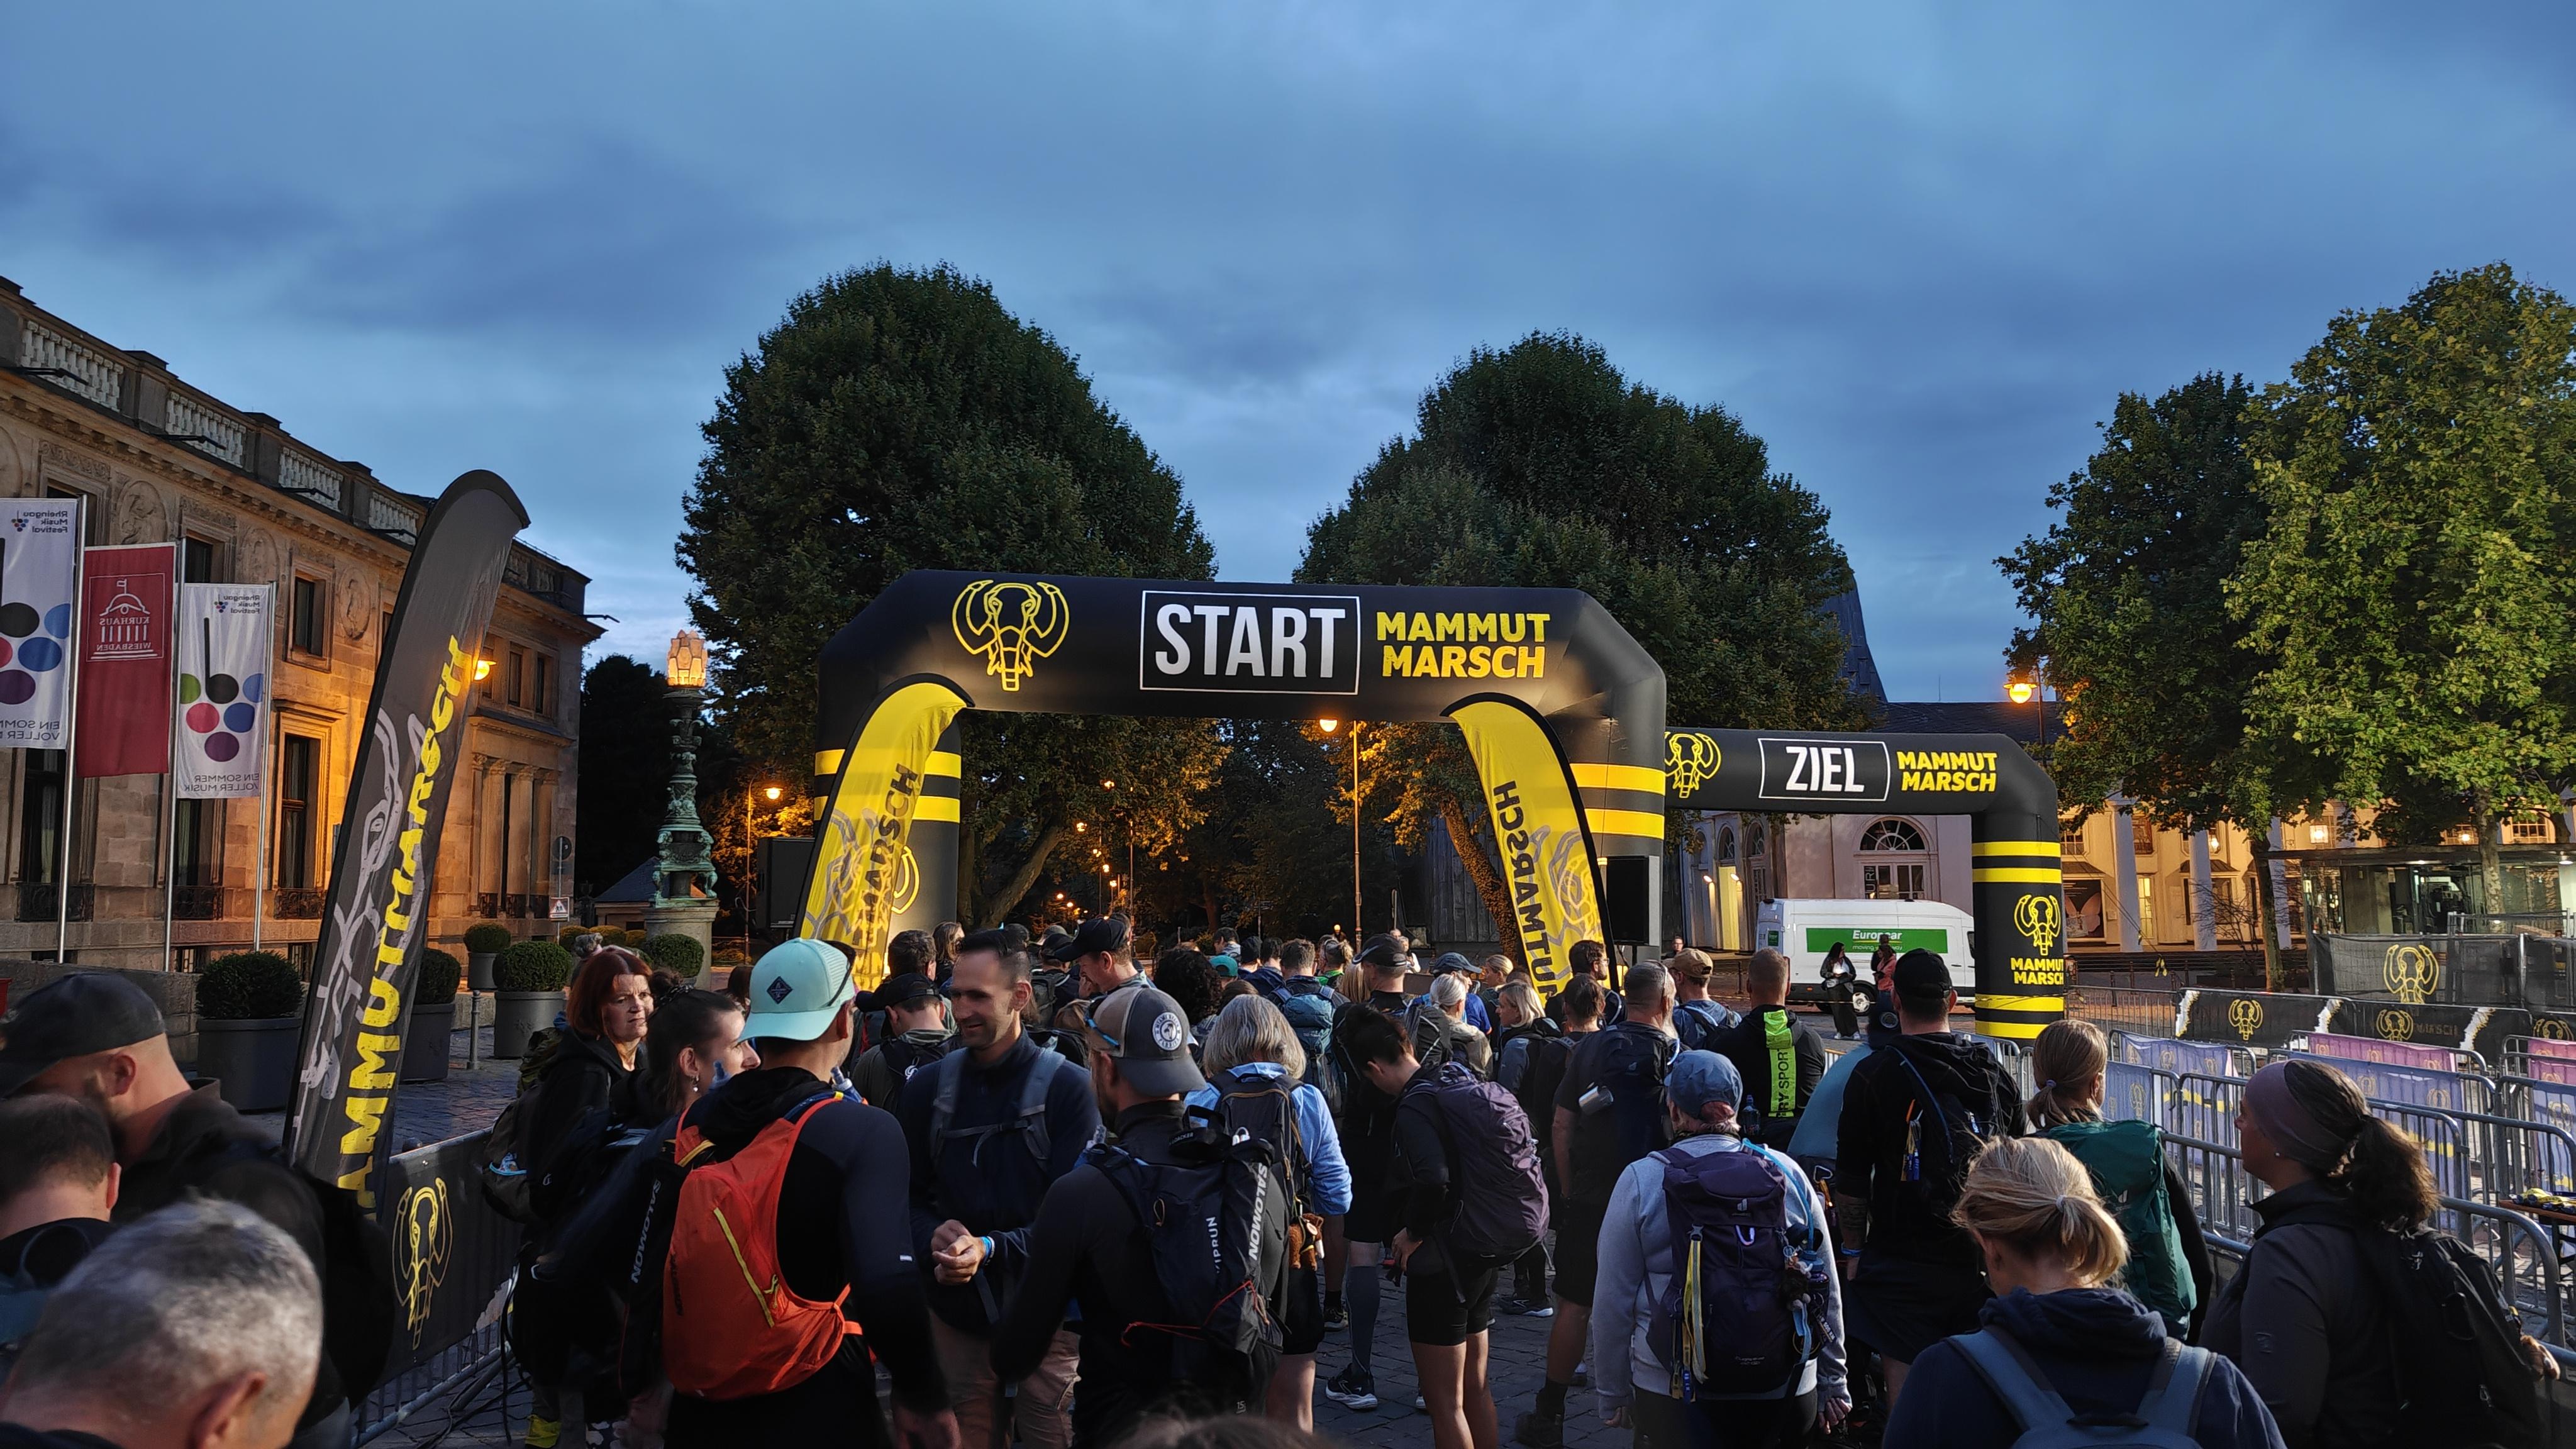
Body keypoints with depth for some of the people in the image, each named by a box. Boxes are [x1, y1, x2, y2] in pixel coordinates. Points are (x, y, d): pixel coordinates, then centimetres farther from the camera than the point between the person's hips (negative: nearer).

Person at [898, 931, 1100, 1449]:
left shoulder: (1068, 1087, -8)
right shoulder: (928, 1087, 5)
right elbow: (909, 1195, 8)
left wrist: (992, 1248, -25)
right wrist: (933, 1237, -14)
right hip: (957, 1312, 4)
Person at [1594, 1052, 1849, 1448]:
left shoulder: (1641, 1181, -7)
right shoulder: (1788, 1174, -1)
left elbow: (1613, 1300, -5)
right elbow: (1828, 1290, 4)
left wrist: (1613, 1396, 6)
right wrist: (1832, 1383, 15)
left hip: (1674, 1397, -2)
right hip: (1786, 1393, 3)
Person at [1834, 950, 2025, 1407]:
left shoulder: (1873, 1076, -9)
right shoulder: (1995, 1072, 4)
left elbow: (1850, 1184, -6)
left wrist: (1855, 1248, 9)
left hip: (1902, 1265, -4)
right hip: (1983, 1263, 4)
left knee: (1908, 1397, 0)